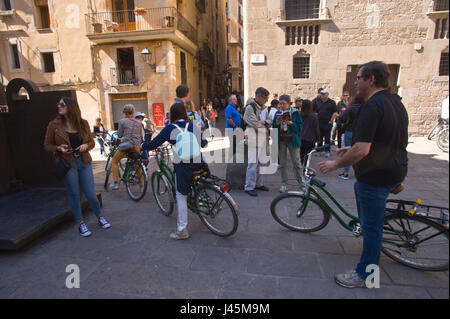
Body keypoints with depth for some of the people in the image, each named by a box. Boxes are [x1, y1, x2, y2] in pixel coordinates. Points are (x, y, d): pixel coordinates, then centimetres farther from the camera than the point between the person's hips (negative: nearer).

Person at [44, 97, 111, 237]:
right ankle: (81, 224, 23)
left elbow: (92, 142, 10)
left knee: (91, 194, 2)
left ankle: (100, 217, 26)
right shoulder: (54, 125, -2)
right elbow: (47, 145, 5)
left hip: (84, 163, 1)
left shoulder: (83, 123, 2)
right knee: (74, 195, 7)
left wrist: (86, 146, -11)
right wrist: (59, 148, -15)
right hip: (68, 164, -1)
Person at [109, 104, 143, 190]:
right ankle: (142, 184, 22)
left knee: (114, 161, 16)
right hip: (137, 146, 4)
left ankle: (115, 183, 10)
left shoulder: (122, 121, -1)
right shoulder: (138, 122, 11)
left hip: (126, 144, -4)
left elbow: (119, 135, 4)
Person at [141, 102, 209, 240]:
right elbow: (204, 143, 19)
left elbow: (153, 144, 3)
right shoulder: (193, 126, 11)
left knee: (181, 197, 5)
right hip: (198, 164, 4)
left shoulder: (170, 128, 0)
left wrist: (142, 145, 22)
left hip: (182, 165, -3)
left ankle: (182, 230, 11)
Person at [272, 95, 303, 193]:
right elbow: (274, 128, 10)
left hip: (292, 140, -3)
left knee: (296, 162, -3)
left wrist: (291, 123, -20)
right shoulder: (277, 113, 7)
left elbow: (300, 127, -5)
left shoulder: (295, 112, -2)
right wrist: (277, 124, -11)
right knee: (283, 163, 7)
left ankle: (302, 183, 9)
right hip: (281, 141, 3)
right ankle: (284, 184, 16)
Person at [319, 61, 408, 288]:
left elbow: (361, 150, -31)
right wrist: (351, 149, 19)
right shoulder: (396, 102, 9)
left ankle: (365, 274, 21)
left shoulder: (372, 105, -23)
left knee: (371, 225, 3)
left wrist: (336, 164, -16)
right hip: (395, 171, 10)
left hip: (376, 175, -10)